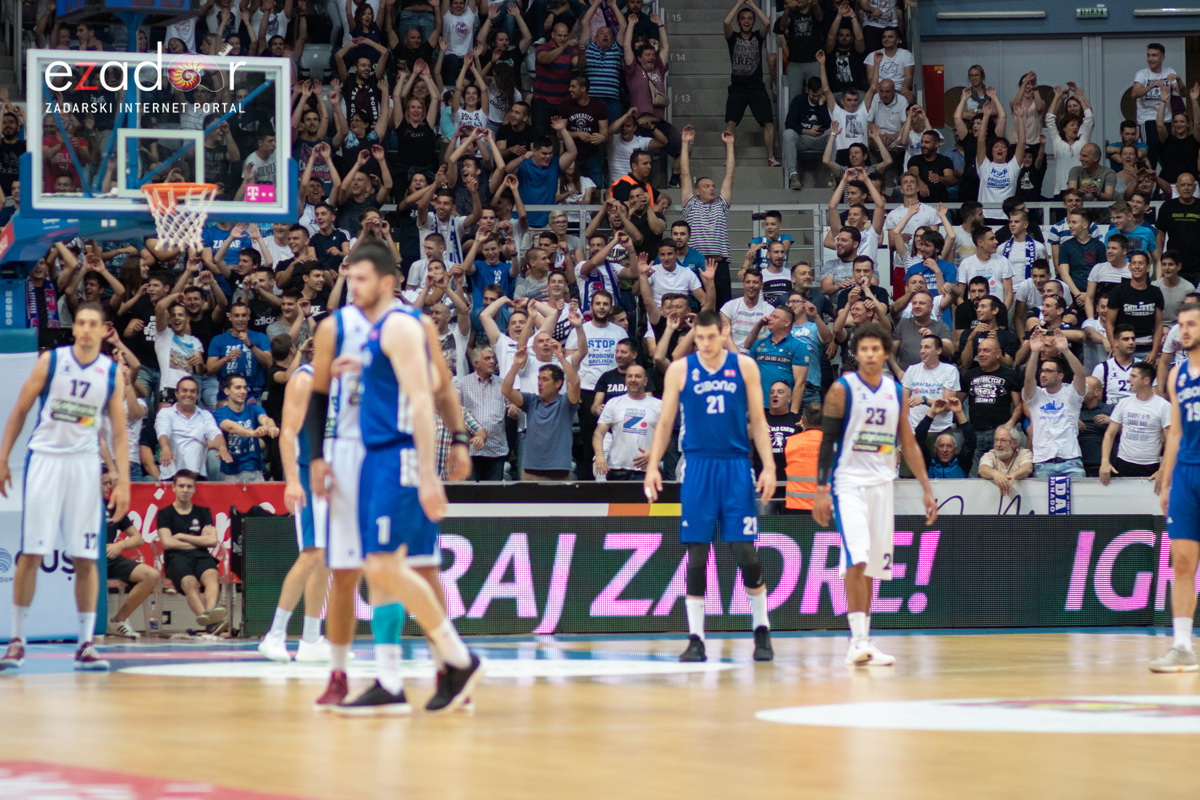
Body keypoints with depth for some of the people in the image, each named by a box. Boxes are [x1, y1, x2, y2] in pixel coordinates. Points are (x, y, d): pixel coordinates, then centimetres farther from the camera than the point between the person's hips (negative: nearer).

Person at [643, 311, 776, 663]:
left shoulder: (744, 367, 4)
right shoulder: (680, 370, 4)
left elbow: (757, 420, 7)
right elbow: (665, 421, 7)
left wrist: (768, 466, -1)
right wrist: (653, 465, -3)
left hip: (736, 466, 0)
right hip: (698, 466, 0)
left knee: (745, 551, -2)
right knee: (697, 552, 0)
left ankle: (761, 630, 12)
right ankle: (695, 638, 4)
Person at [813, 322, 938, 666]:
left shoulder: (895, 391, 9)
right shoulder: (842, 389, -5)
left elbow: (909, 444, 14)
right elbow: (827, 441, -6)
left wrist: (927, 489, 9)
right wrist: (821, 490, -12)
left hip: (883, 483, 5)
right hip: (849, 482, -5)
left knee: (873, 565, 6)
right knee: (856, 559, -18)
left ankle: (862, 642, 12)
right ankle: (859, 639, -19)